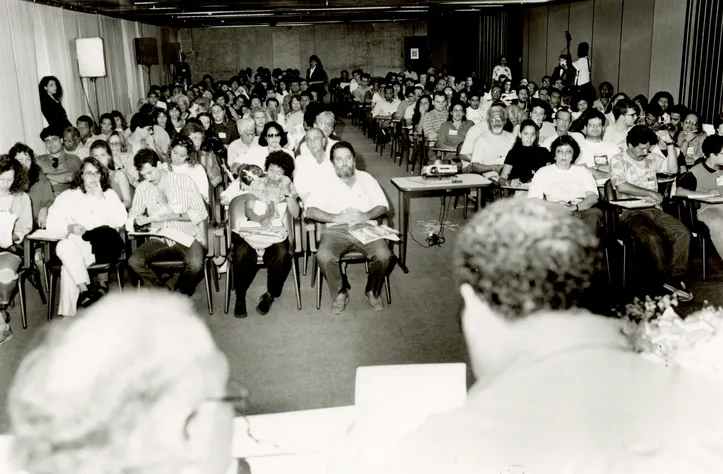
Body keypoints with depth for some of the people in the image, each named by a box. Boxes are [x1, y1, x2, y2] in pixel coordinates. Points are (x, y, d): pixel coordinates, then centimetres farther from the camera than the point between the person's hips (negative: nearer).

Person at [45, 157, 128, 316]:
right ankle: (86, 290, -37)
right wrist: (69, 228, -16)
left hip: (102, 246, -1)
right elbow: (52, 224, 5)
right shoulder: (68, 196, 14)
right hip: (75, 244, 1)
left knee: (70, 264, -30)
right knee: (64, 247, -34)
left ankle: (68, 312, -25)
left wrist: (101, 198, -5)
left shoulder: (109, 194, 14)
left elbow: (121, 220, -3)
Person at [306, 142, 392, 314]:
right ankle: (339, 294, -5)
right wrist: (335, 218, -17)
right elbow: (310, 210, -5)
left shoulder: (366, 179, 13)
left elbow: (383, 206, 9)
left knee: (384, 255, -27)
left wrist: (366, 215, -11)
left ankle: (373, 292, 2)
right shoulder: (326, 183, 6)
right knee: (324, 256, -31)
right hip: (336, 230, -1)